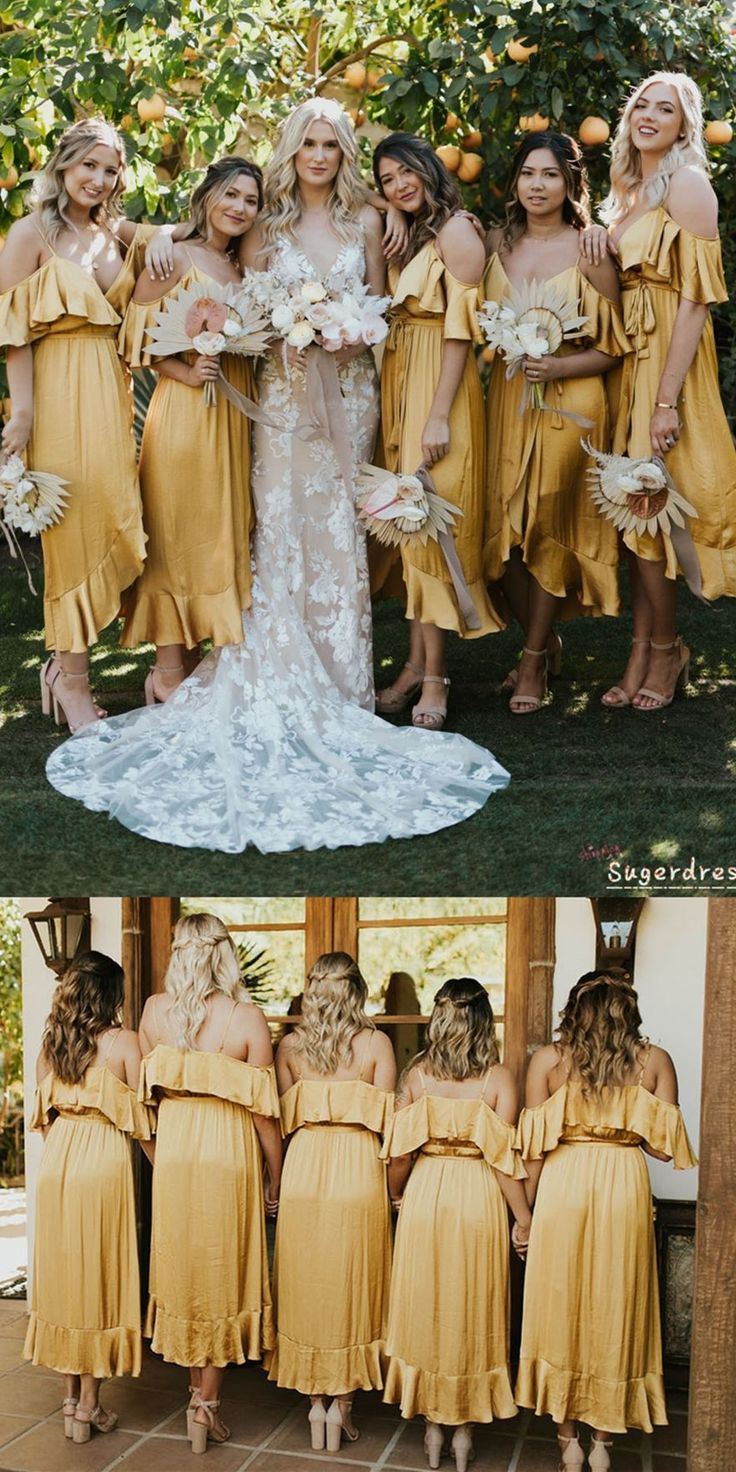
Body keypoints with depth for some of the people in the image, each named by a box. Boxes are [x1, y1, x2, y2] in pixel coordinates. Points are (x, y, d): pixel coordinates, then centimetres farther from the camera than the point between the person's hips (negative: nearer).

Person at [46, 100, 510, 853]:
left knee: (336, 528, 0)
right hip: (285, 388, -1)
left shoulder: (365, 221, 10)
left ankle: (334, 674, 8)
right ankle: (284, 674, 2)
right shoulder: (268, 227, 7)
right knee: (282, 525, -5)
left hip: (347, 389, 1)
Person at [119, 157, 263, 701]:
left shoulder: (242, 267, 16)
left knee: (224, 532, 9)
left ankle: (195, 660, 19)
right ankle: (168, 671, 5)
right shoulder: (174, 257, -5)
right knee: (179, 533, -3)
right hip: (184, 409, -7)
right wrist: (183, 370, -22)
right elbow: (138, 335, -10)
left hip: (235, 412, 7)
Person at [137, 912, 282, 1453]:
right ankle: (208, 1404, 16)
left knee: (182, 1268, 17)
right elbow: (264, 1110, -10)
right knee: (224, 1274, 10)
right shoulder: (247, 1018, -12)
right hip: (228, 1153, -3)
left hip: (172, 1149, 3)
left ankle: (197, 1386, 29)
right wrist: (275, 1183, 1)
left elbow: (148, 1091, 5)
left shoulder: (155, 1010, -3)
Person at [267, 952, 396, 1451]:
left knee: (307, 1285, 12)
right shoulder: (376, 1044, -3)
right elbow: (386, 1123, -4)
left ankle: (316, 1403, 18)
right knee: (353, 1288, 10)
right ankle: (342, 1404, 15)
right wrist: (394, 1185, 6)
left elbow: (283, 1120, -2)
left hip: (303, 1169, 2)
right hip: (359, 1171, -1)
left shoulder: (290, 1045, 2)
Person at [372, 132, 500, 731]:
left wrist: (439, 414, -20)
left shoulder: (455, 230, -7)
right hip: (399, 384, 8)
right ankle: (418, 664, 12)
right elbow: (397, 319, 14)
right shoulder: (409, 237, 19)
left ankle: (434, 676, -3)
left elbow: (460, 327, -14)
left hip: (439, 384, -8)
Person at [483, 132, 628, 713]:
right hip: (505, 400, 4)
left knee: (551, 528, 1)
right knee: (503, 530, 4)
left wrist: (559, 367, -18)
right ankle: (545, 641, 27)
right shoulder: (498, 242, 7)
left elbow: (612, 347, -3)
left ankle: (535, 659, 17)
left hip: (568, 404, -4)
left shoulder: (589, 252, -5)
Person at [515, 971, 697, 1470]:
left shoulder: (549, 1059, 0)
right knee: (614, 1310, 12)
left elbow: (535, 1144, -3)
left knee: (561, 1307, 11)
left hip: (562, 1189, 0)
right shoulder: (654, 1060, 2)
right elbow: (665, 1145, -1)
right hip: (626, 1190, 1)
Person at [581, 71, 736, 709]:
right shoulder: (626, 189, 16)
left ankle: (666, 649, 11)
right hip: (625, 354, 7)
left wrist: (668, 397, -23)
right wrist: (598, 242, -3)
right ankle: (644, 650, 14)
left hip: (668, 354, -7)